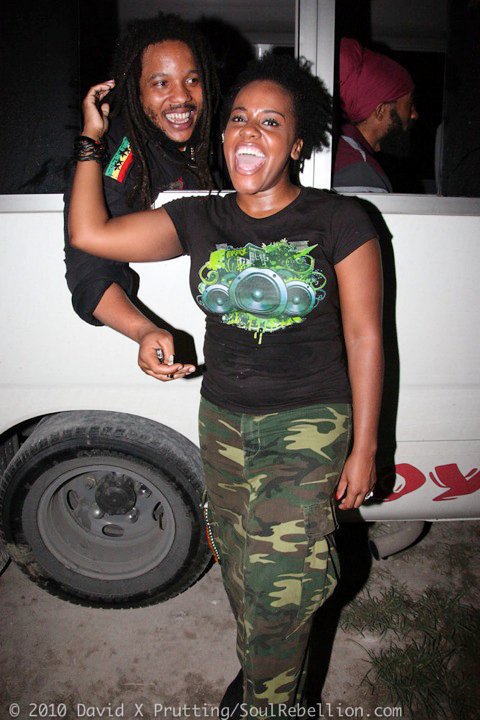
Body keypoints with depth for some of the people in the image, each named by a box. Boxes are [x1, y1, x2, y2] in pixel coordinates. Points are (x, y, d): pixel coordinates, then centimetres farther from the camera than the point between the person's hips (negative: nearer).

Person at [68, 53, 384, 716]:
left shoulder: (339, 220, -5)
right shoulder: (199, 220, 5)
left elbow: (364, 337, -5)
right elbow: (90, 233, 1)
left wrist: (364, 449, -6)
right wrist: (93, 139, 8)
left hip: (309, 426, -3)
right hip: (222, 423, 4)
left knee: (278, 587, -5)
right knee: (242, 582, 17)